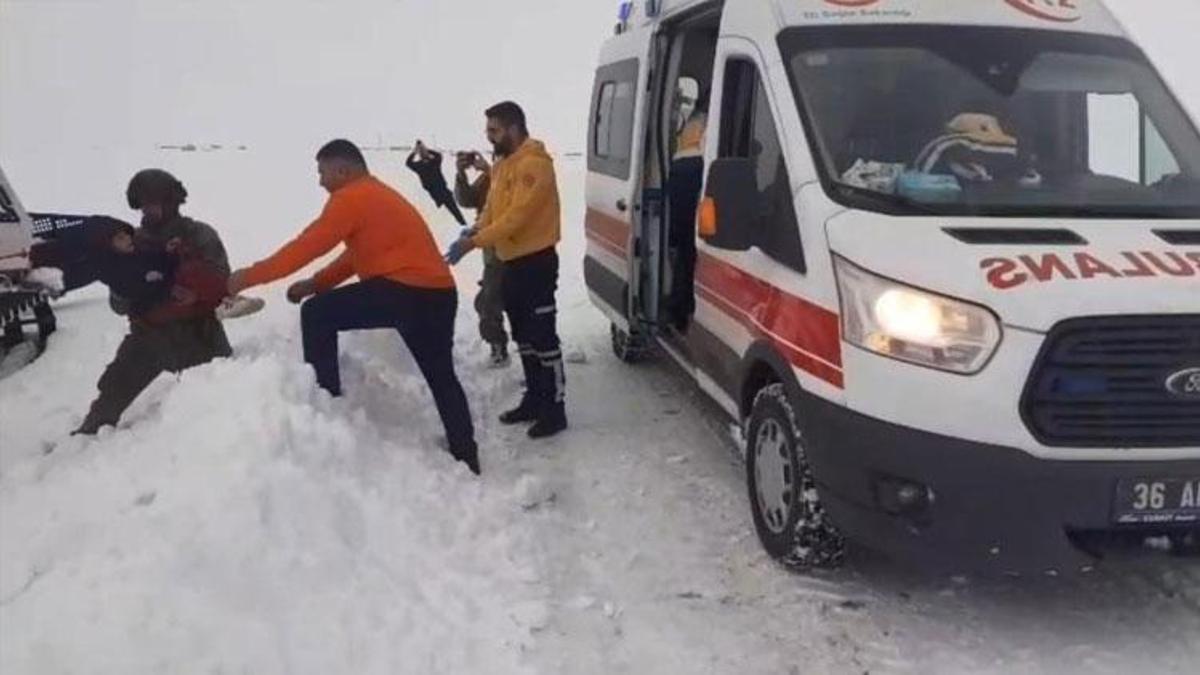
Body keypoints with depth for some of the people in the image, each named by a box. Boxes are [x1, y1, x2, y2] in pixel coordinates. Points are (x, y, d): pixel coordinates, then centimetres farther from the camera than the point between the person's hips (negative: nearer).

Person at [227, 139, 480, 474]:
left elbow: (307, 246, -7)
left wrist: (250, 276, 1)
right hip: (439, 295, 10)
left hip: (404, 291, -10)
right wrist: (316, 283, 18)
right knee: (441, 376, 20)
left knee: (316, 314, 1)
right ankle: (466, 458, 23)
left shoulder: (350, 198, -5)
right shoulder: (378, 196, 25)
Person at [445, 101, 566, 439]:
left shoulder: (533, 164, -18)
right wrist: (474, 230, -2)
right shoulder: (505, 164, 14)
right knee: (524, 336, 16)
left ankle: (555, 409, -2)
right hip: (513, 262, 10)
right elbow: (492, 207, 18)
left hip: (536, 261, -10)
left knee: (543, 337, -7)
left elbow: (516, 216, -25)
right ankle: (534, 400, 26)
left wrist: (474, 242, -25)